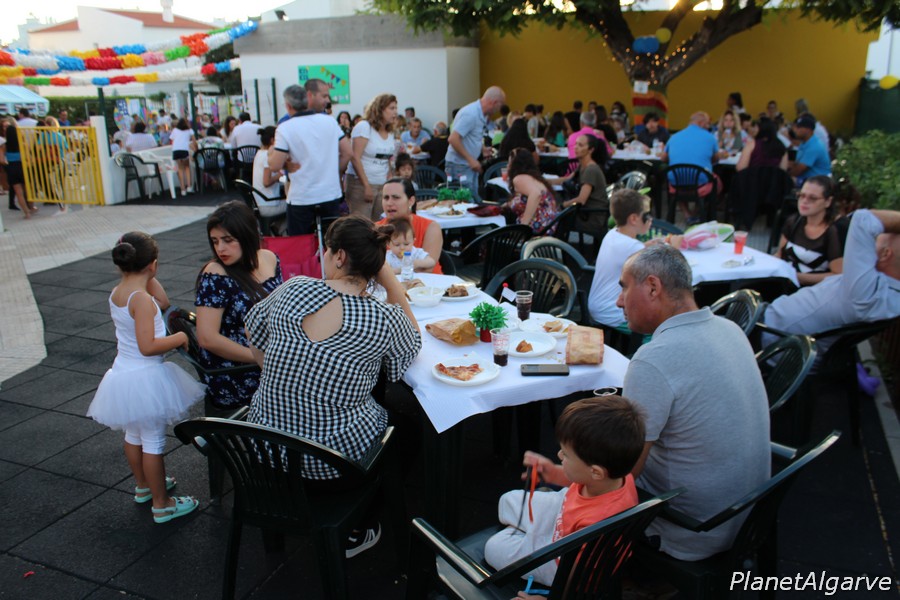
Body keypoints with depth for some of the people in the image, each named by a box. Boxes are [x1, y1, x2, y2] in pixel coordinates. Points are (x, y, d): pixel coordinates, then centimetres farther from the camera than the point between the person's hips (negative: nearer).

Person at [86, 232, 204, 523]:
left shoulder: (116, 293, 3)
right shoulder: (142, 299, -22)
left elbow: (163, 304, 13)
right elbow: (148, 346, -27)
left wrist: (149, 280, 3)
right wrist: (180, 338, -14)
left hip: (123, 373, 9)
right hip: (145, 377, -9)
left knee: (133, 434, 23)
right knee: (153, 441, 2)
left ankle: (143, 487, 42)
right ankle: (161, 504, 14)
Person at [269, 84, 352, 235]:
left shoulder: (285, 128, -11)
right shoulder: (330, 121, 2)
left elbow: (275, 165, -13)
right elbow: (347, 152, 5)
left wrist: (270, 152, 8)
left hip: (301, 200, -4)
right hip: (331, 195, 4)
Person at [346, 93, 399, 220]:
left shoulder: (390, 132, 13)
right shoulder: (364, 127, -7)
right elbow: (355, 158, -14)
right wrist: (366, 186, -17)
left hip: (382, 185, 6)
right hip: (361, 183, -6)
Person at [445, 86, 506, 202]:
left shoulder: (481, 114, 9)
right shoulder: (470, 114, -19)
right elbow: (453, 139, -25)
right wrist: (470, 159, -22)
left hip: (470, 165, 9)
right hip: (460, 166, -9)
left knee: (475, 201, 12)